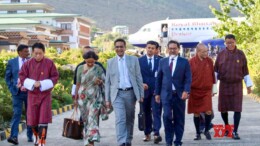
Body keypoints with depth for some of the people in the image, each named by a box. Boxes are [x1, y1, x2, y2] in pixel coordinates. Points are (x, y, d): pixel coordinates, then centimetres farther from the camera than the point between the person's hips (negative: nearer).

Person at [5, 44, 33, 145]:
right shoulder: (12, 62, 3)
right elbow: (7, 77, 8)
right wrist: (12, 89, -1)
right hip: (17, 92, -1)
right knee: (16, 113, -9)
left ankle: (30, 136, 17)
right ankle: (14, 136, -15)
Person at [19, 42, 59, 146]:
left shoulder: (49, 63, -6)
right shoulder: (27, 64, -3)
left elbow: (55, 77, -3)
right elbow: (22, 77, 1)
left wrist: (42, 84, -16)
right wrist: (32, 83, -16)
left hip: (45, 94, -2)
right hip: (32, 95, 2)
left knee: (43, 119, -6)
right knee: (33, 119, 8)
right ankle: (37, 135, 35)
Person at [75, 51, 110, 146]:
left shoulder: (98, 69, 0)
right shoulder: (80, 68, 5)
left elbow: (104, 81, 7)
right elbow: (78, 84, 9)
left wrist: (100, 81, -12)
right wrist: (76, 98, 10)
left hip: (94, 97, -2)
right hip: (83, 97, 2)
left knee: (93, 118, -12)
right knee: (85, 119, 9)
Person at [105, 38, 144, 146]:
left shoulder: (133, 60, 7)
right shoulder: (110, 62, 8)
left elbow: (139, 78, 6)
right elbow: (107, 82, 9)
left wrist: (141, 94, 0)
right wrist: (107, 99, 5)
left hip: (130, 93, 1)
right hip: (117, 94, -1)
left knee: (129, 120, 9)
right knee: (120, 119, -14)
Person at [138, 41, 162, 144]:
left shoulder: (160, 60, 5)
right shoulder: (140, 60, 6)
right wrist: (141, 84, -13)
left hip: (156, 90, -1)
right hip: (145, 89, 1)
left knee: (156, 112, -11)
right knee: (146, 113, 8)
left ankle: (157, 133, -16)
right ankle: (147, 134, 16)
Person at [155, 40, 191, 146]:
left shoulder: (184, 62, 4)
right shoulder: (162, 62, 10)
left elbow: (188, 78, -1)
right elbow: (159, 78, 12)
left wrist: (186, 91, -15)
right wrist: (157, 93, 7)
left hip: (179, 94, 0)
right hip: (166, 94, 0)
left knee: (179, 119, 4)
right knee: (167, 116, -12)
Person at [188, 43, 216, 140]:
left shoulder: (209, 61, 2)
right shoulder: (191, 62, -5)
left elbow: (212, 75, 9)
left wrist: (212, 89, 10)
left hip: (207, 91, 1)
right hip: (195, 91, -1)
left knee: (208, 112, -8)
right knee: (196, 113, 4)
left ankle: (207, 130, 13)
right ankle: (198, 133, 16)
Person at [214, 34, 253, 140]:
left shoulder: (240, 54, 1)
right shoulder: (221, 54, 1)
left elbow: (245, 71, 5)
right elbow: (216, 70, 5)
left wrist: (248, 85, 6)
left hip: (237, 84, -1)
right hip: (224, 85, 1)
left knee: (237, 109, -6)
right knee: (223, 108, 8)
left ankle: (235, 131, -1)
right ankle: (226, 125, 33)